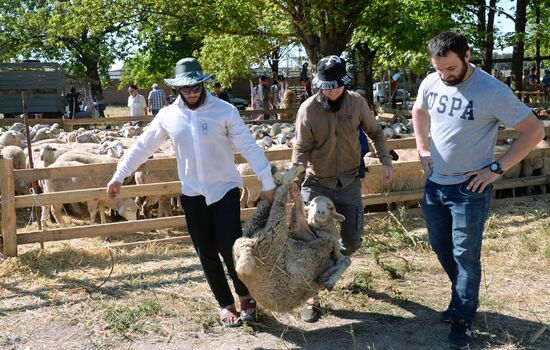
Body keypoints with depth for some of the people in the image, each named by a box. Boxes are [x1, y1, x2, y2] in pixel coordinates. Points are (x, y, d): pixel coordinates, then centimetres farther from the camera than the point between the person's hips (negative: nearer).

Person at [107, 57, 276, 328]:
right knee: (207, 253, 9)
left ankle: (245, 296, 19)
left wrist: (267, 183, -14)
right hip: (193, 195, 3)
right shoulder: (167, 115, 0)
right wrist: (119, 176, 11)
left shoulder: (225, 111, -9)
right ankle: (225, 303, 26)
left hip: (225, 190, -3)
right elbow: (143, 147, 9)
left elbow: (249, 147, -11)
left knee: (230, 247, -8)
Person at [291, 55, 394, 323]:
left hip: (349, 183, 2)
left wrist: (385, 160, -4)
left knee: (352, 240, 6)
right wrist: (295, 178, -27)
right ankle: (312, 298, 12)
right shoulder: (308, 109, -14)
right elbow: (301, 149, -13)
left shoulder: (357, 102, -6)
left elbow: (375, 132, 7)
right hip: (316, 185, -2)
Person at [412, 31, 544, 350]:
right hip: (435, 184, 6)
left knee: (465, 254, 2)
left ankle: (464, 318, 19)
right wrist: (423, 148, 8)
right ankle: (464, 298, 39)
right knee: (441, 247, 17)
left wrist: (497, 168, -16)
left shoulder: (493, 91, -19)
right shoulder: (431, 83, -3)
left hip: (470, 189, -6)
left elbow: (534, 131, -14)